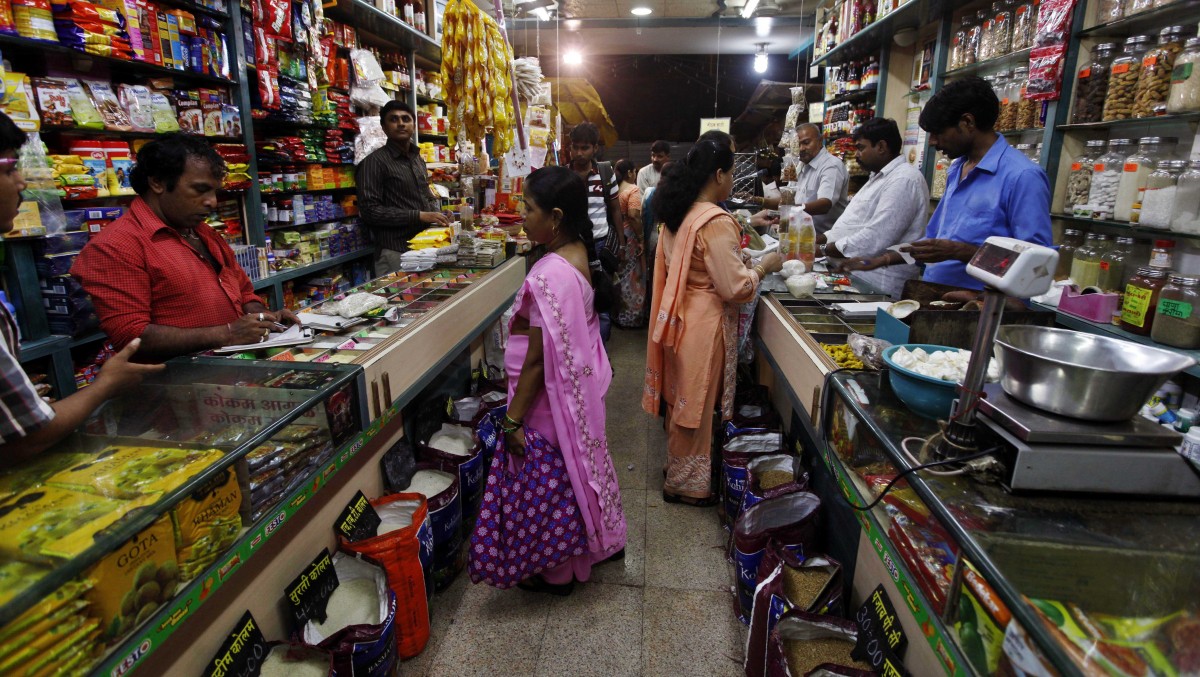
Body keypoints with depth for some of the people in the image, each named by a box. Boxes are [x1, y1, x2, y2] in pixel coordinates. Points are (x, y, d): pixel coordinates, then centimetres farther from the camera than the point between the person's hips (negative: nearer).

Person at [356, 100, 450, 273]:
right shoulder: (374, 162, -8)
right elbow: (369, 210, -15)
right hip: (396, 252, -7)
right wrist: (419, 216, -19)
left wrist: (436, 215, 3)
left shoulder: (418, 159, 16)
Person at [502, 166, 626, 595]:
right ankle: (604, 540, 46)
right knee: (583, 463, 24)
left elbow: (538, 360, -25)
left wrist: (513, 419, -18)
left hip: (552, 396, -9)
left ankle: (558, 573, 32)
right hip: (580, 385, 9)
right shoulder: (581, 255, 1)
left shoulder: (550, 276, -27)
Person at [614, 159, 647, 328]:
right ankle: (631, 316, 11)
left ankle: (618, 313, 26)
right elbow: (633, 215, -24)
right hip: (629, 236, -7)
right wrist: (641, 236, -17)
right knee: (632, 275, 3)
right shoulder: (633, 190, -14)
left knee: (619, 275, 16)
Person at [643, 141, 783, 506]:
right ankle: (685, 484, 24)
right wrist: (763, 267, -4)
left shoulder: (678, 215, 6)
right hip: (704, 324, -8)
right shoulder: (716, 222, -21)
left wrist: (738, 243, 16)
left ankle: (677, 467, 39)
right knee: (696, 404, 7)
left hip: (680, 317, 9)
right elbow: (735, 287, -21)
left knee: (682, 400, 21)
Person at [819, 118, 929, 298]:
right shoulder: (880, 177, 20)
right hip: (857, 276, 9)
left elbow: (875, 239, -23)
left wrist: (822, 249, -16)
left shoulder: (904, 180, -14)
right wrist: (815, 240, 6)